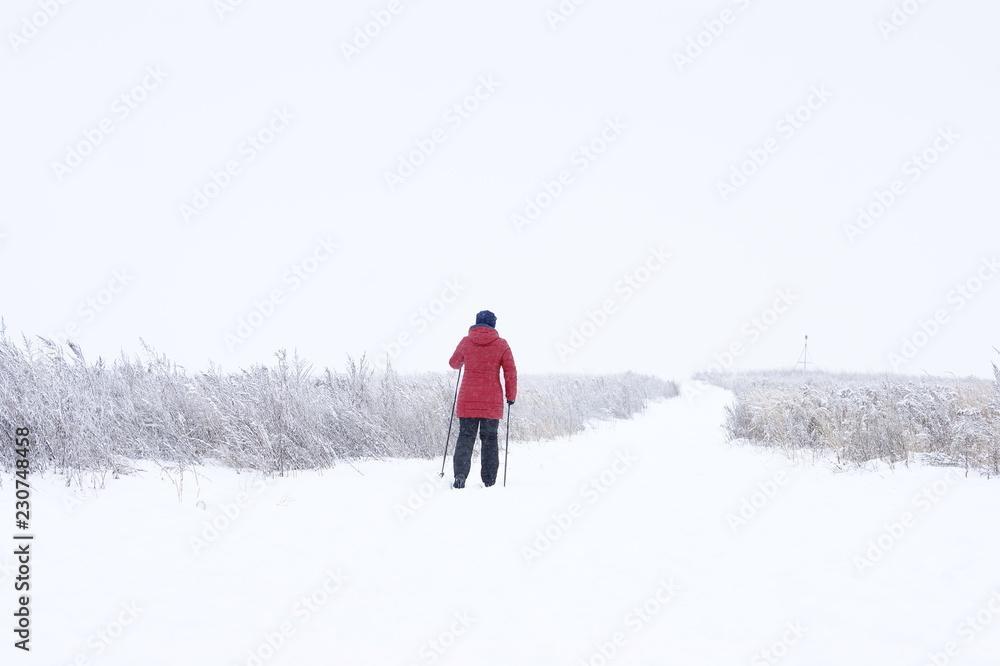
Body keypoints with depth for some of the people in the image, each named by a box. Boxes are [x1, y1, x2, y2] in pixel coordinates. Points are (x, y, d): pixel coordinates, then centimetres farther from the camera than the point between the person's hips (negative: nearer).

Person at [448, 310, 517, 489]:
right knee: (489, 439, 9)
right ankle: (489, 481, 7)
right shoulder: (501, 345, -1)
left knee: (465, 437, 4)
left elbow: (454, 363, 19)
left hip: (467, 400, 0)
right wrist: (511, 396, 11)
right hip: (492, 400, 0)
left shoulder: (466, 342, 3)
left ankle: (460, 475, -13)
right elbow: (511, 373, -1)